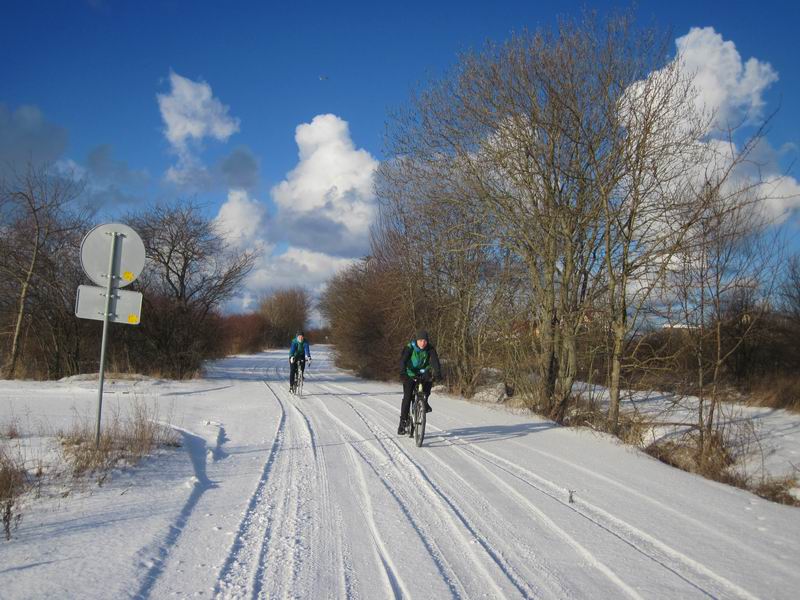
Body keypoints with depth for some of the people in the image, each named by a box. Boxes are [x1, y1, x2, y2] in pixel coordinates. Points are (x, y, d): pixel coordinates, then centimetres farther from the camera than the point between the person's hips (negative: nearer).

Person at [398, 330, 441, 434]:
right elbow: (403, 360, -30)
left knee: (430, 377, -29)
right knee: (407, 396, -15)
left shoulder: (430, 349, -13)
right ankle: (403, 421, -7)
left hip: (423, 374, 2)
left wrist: (437, 373, -45)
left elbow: (435, 360, -26)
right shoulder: (410, 347, -18)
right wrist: (402, 373, -47)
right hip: (410, 375, -2)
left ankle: (424, 401, -5)